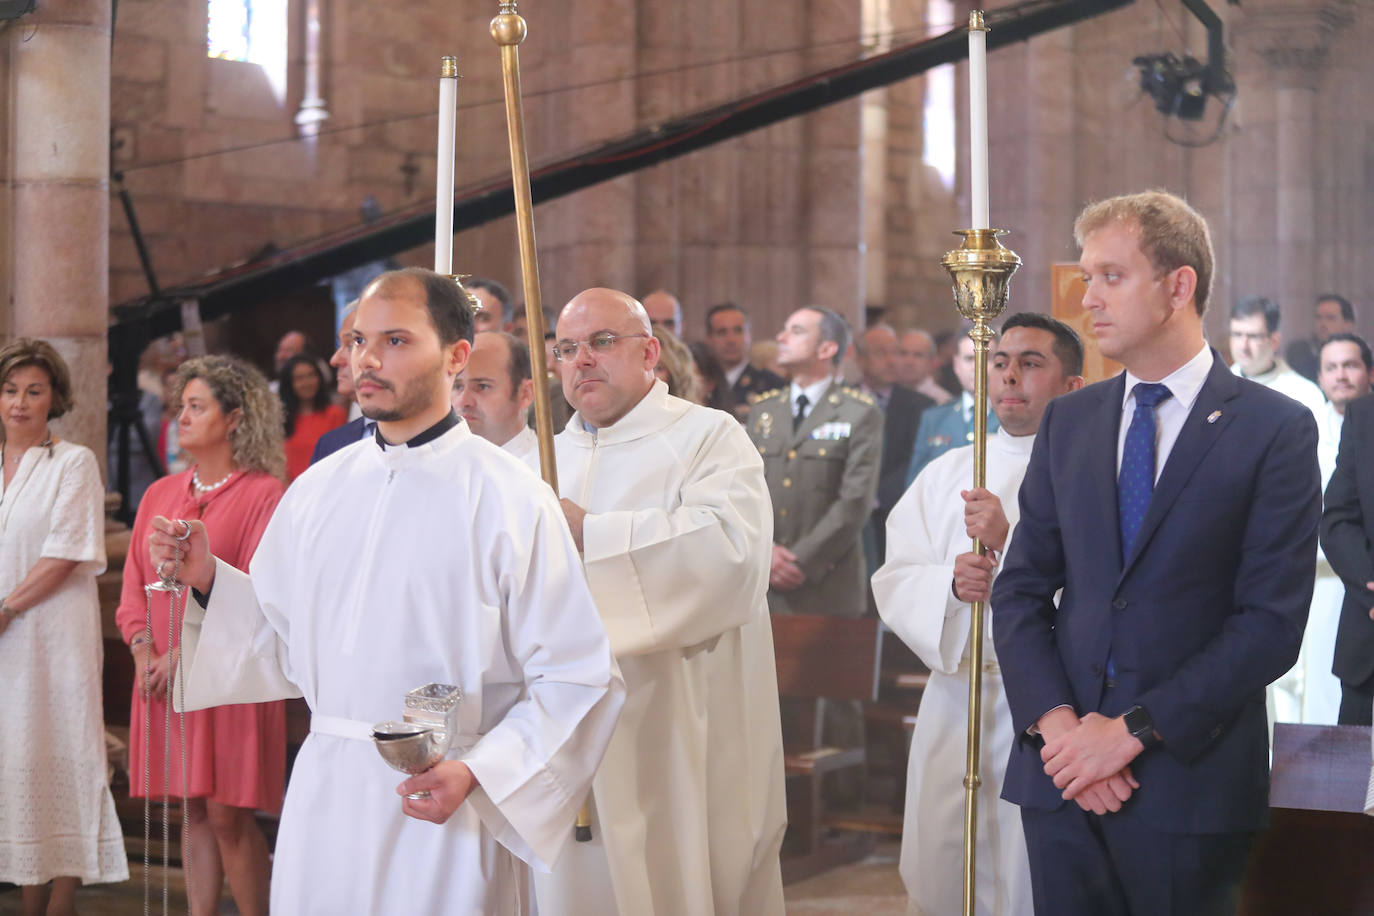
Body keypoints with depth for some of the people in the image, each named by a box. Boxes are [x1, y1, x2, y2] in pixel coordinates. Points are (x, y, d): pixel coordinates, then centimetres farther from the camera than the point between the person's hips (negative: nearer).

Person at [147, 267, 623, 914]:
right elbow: (284, 646, 11)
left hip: (445, 815, -4)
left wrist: (476, 774, -19)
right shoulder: (317, 490, 6)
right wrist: (206, 580, -2)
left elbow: (576, 679, -10)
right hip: (325, 799, 4)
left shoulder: (510, 500, -8)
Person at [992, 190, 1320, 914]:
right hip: (1060, 771, 4)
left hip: (1188, 774, -4)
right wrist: (1054, 721, -7)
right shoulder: (1068, 421, 11)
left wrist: (1134, 730, -13)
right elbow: (1020, 590, 9)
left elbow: (1273, 622, -10)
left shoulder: (1276, 429, -4)